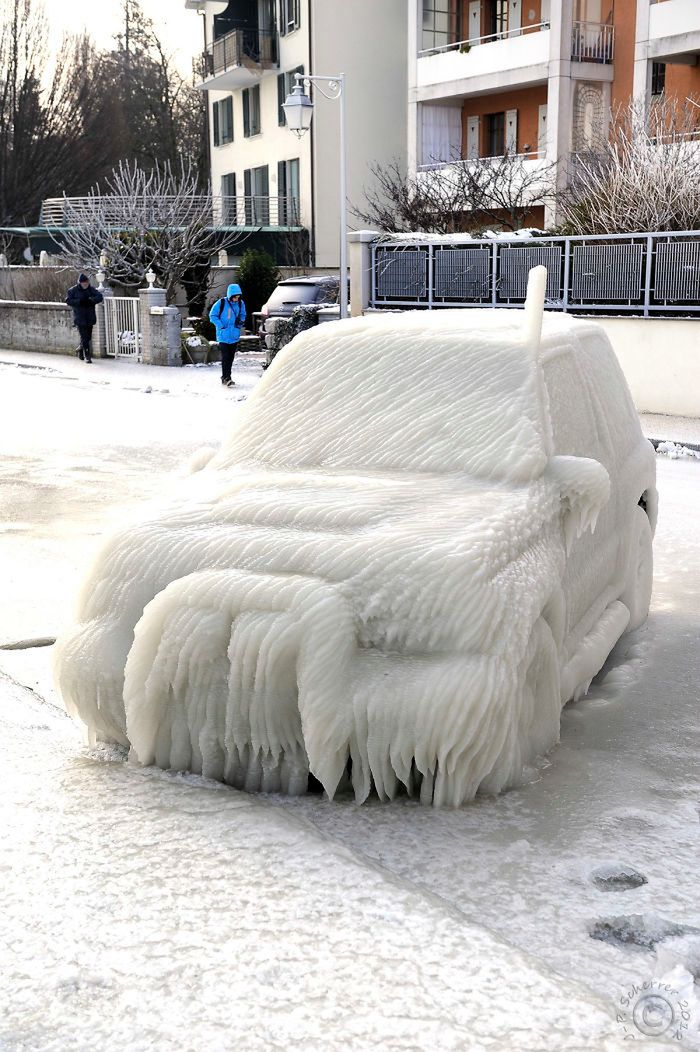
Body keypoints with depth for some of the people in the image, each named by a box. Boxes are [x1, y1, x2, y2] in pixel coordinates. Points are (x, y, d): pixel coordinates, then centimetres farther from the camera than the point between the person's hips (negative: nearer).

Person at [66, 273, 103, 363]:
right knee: (84, 337, -9)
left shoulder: (91, 289, 5)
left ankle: (80, 349, 38)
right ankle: (87, 356, -4)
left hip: (90, 318, 4)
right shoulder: (73, 290, -3)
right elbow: (68, 300, -6)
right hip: (79, 318, -4)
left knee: (88, 337, 12)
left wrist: (90, 300, -21)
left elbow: (100, 297, -4)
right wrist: (79, 301, -19)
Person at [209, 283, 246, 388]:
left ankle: (225, 377, 21)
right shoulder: (221, 303, -10)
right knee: (225, 357, -11)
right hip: (223, 335, -5)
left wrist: (241, 321, 0)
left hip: (234, 335, 5)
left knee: (231, 357, 10)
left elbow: (243, 315, 21)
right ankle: (226, 378, -10)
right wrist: (220, 325, -14)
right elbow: (212, 315, -3)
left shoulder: (240, 303, 4)